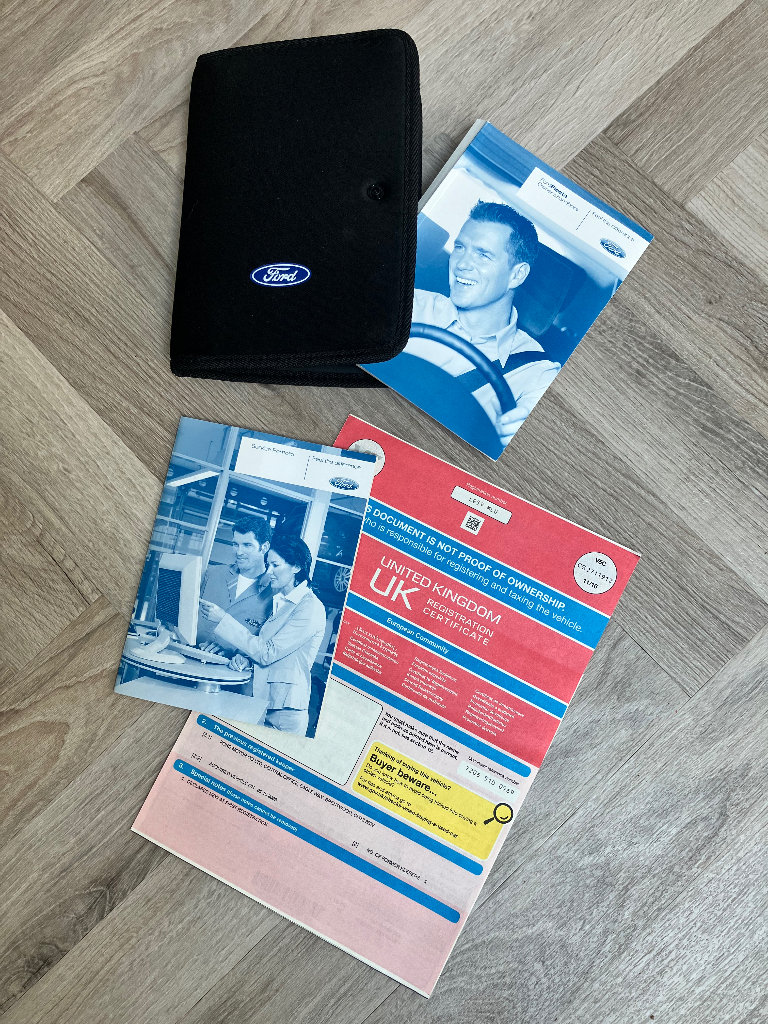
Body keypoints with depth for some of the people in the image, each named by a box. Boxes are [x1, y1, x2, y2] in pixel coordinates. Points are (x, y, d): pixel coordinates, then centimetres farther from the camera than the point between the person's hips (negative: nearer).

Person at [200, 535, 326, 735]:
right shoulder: (279, 600, 12)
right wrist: (245, 657, -2)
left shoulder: (310, 608, -15)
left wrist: (224, 619, -17)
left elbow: (268, 653, -19)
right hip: (260, 701, 7)